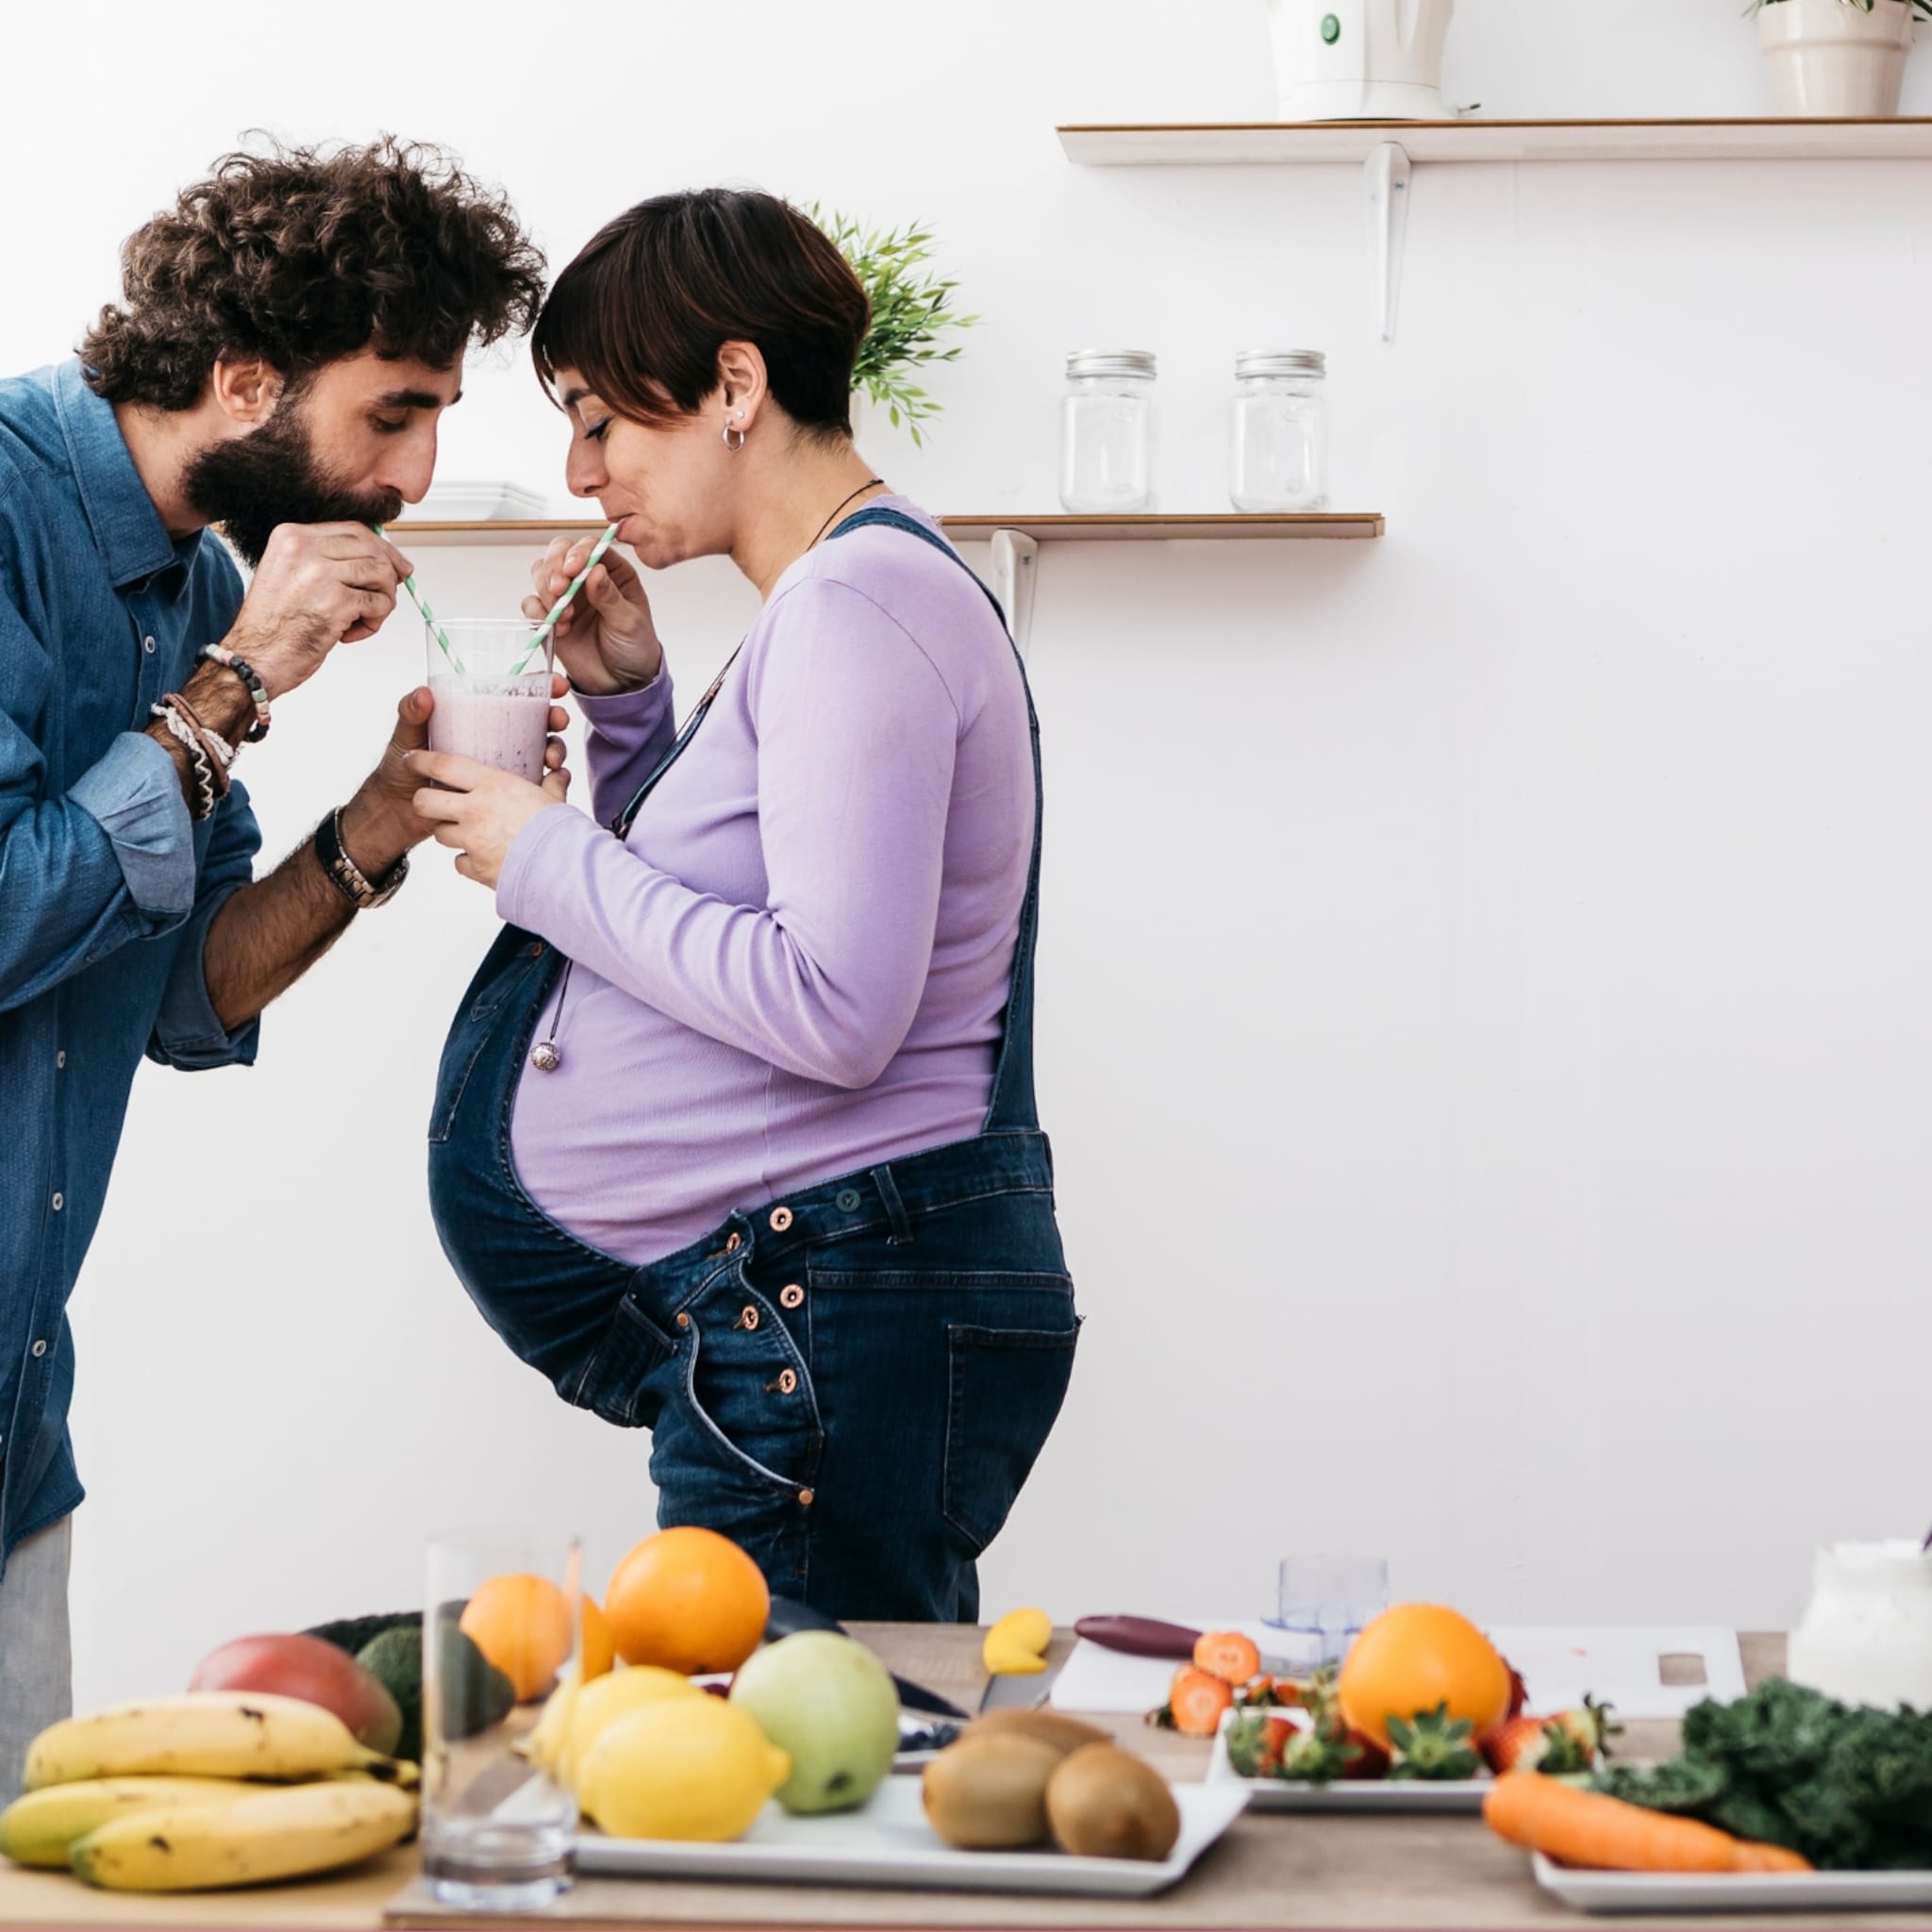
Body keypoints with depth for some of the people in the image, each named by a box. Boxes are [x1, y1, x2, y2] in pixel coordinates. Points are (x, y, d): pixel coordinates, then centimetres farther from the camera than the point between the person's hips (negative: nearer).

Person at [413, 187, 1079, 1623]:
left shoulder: (857, 606, -14)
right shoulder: (855, 591, 18)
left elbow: (832, 1011, -23)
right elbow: (717, 904, 27)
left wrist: (553, 861, -13)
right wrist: (628, 706, 13)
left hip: (839, 1315, -10)